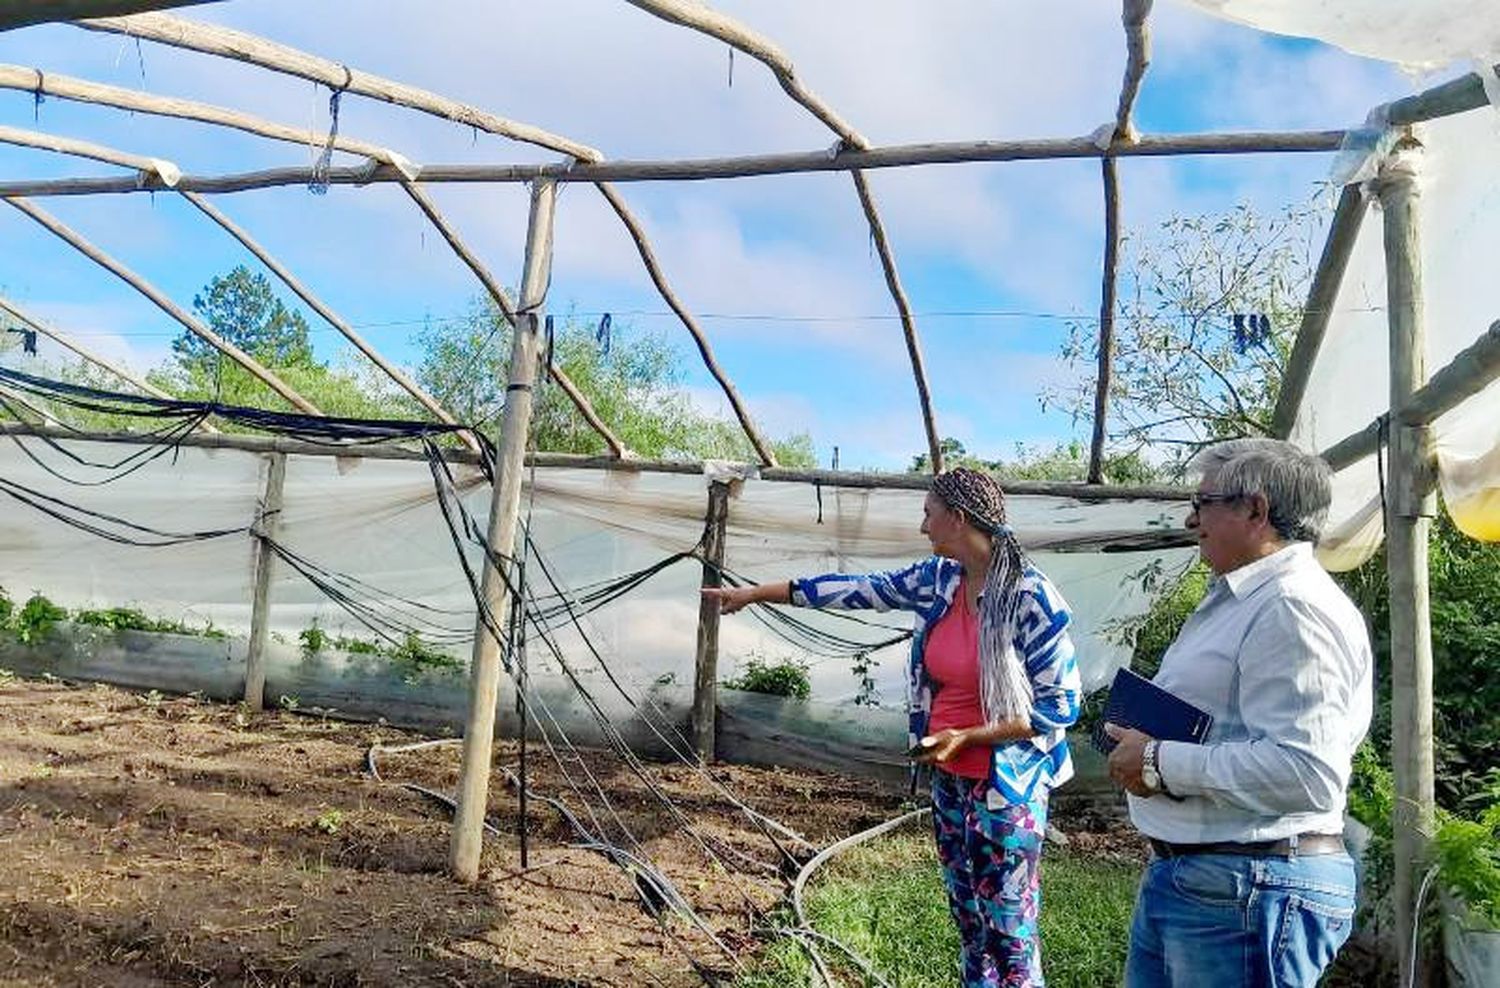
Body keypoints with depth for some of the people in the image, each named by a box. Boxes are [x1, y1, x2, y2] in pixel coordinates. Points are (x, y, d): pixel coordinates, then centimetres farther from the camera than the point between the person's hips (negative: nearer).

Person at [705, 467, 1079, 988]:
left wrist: (966, 738, -19)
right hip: (948, 780, 7)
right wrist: (754, 593, 10)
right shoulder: (937, 579, 0)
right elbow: (856, 588, 7)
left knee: (1008, 932, 4)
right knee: (967, 920, 19)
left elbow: (1061, 706, -15)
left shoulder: (1031, 597, -19)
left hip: (1006, 789, -7)